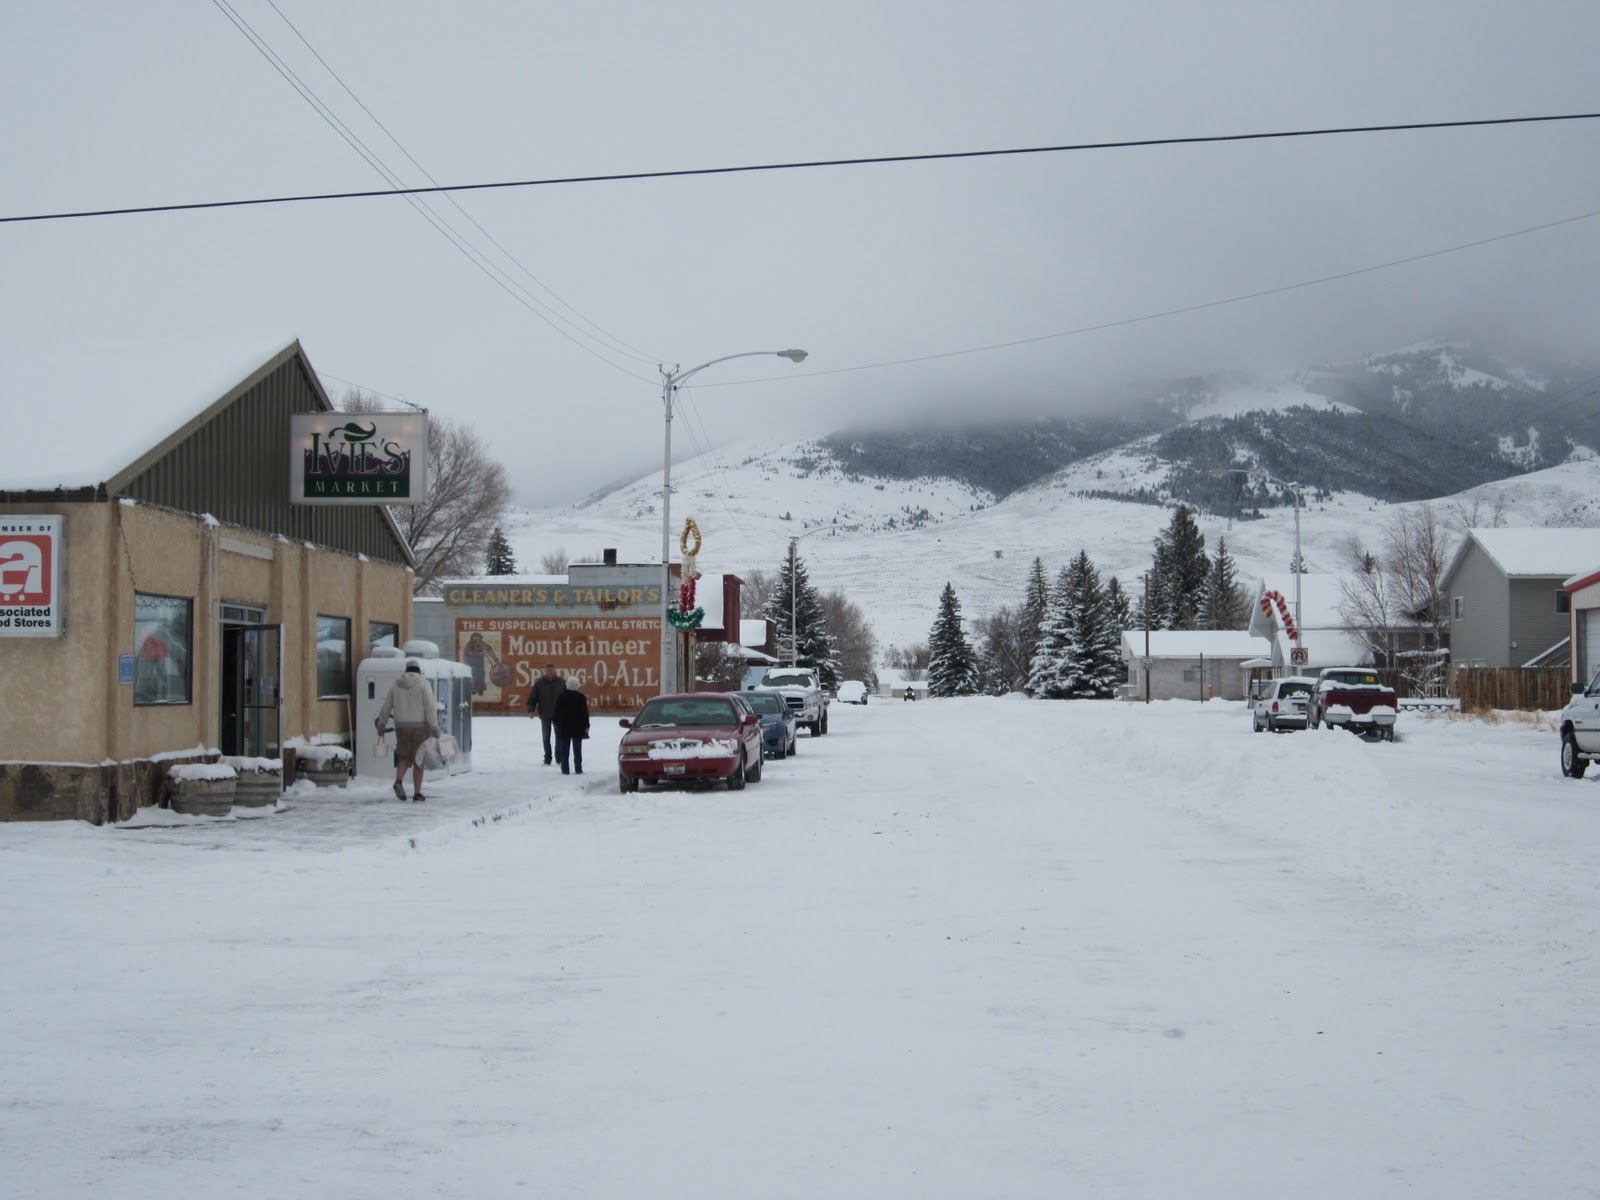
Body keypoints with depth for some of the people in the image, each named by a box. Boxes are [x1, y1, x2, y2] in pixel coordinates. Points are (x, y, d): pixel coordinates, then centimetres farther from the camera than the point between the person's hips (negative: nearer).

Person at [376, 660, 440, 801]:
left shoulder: (396, 685, 7)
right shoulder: (423, 684, -5)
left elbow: (386, 706, 13)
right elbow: (430, 707, -14)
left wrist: (381, 724, 25)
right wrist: (434, 728, -14)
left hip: (402, 727, 3)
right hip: (420, 727, -3)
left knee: (404, 758, 14)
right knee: (418, 760, 4)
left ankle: (398, 782, -12)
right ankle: (417, 793, 3)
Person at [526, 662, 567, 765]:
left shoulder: (562, 682, -2)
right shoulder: (539, 683, -3)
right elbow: (532, 697, -1)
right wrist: (530, 710, -13)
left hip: (559, 714, 0)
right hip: (545, 715, 0)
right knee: (546, 738, 7)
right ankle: (547, 759, 16)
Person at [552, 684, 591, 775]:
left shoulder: (561, 697, 1)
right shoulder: (581, 697, -6)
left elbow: (557, 713, 4)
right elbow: (585, 712, -7)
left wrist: (557, 724, 12)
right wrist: (586, 726, -1)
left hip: (564, 727, 1)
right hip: (577, 727, -1)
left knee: (564, 749, 4)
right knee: (577, 749, 3)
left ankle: (565, 769, 1)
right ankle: (578, 769, 2)